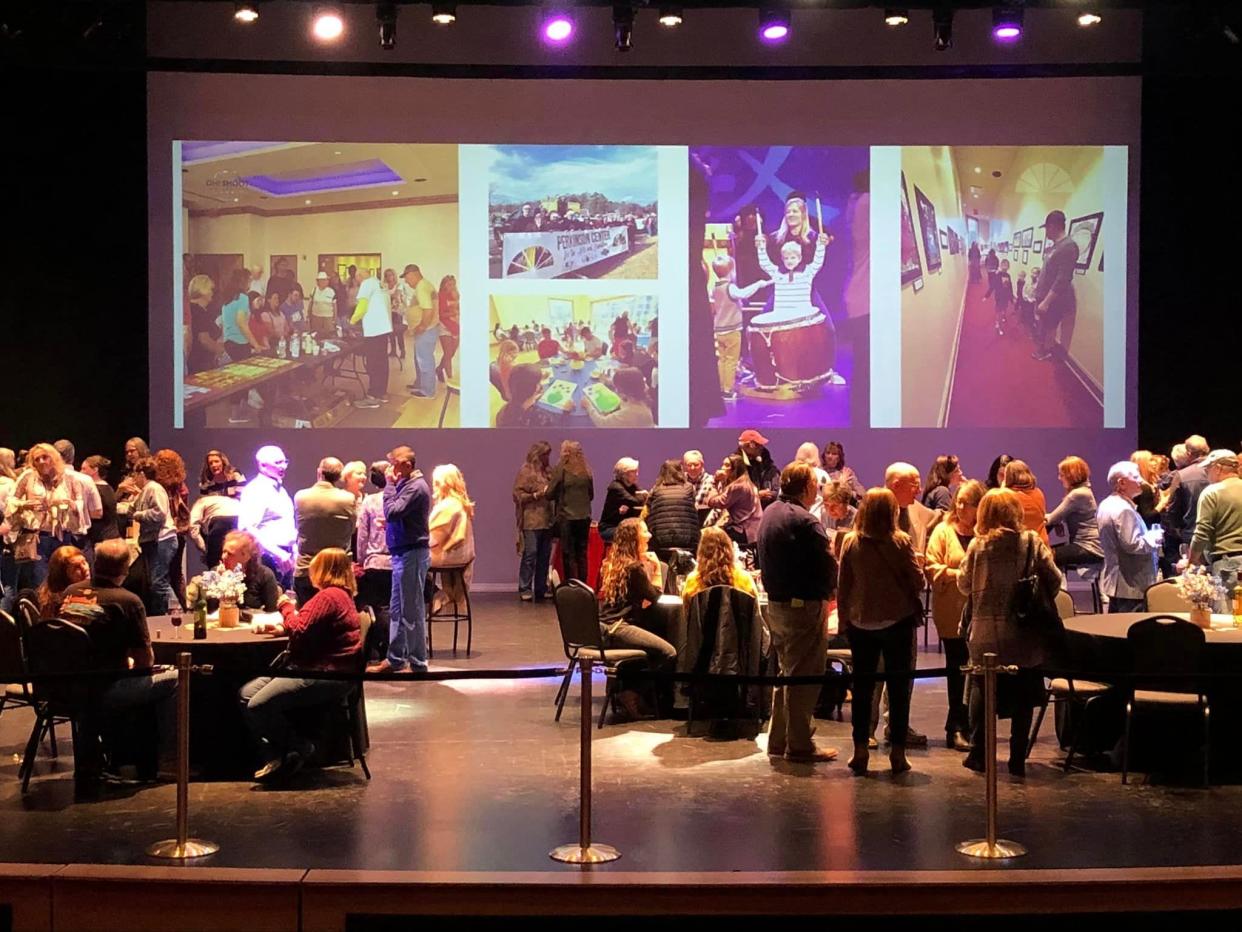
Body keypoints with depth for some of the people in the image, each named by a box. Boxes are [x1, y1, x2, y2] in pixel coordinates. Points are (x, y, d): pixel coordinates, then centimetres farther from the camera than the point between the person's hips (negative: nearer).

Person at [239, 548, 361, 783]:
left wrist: (287, 607, -2)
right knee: (246, 694, 3)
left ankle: (298, 749, -1)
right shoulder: (340, 595, 20)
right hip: (313, 668, 12)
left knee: (259, 705, -20)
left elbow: (300, 631, -20)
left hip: (327, 675, -12)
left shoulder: (329, 596, -15)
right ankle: (274, 756, -1)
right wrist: (283, 629, 7)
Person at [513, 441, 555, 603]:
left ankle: (541, 589, 13)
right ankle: (524, 589, -1)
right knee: (530, 554, -6)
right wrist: (536, 495, -15)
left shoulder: (548, 471, 14)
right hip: (531, 521, -6)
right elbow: (518, 495, -6)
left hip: (547, 520, 6)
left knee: (545, 556, 6)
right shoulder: (525, 471, -3)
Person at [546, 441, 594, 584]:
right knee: (582, 553, 11)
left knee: (568, 555, 0)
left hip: (566, 517, -4)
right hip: (584, 516, 4)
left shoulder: (559, 470, -10)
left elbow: (550, 494, -9)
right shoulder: (586, 470, 4)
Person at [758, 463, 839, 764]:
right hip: (804, 605, -9)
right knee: (804, 676, 0)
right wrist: (826, 591, 0)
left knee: (786, 672, 18)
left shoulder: (769, 514, 9)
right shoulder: (803, 521, -19)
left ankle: (778, 739, 24)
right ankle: (799, 745, 5)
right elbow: (828, 566, -18)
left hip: (776, 603, 9)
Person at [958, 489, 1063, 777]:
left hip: (985, 633, 1)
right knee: (1023, 695, 9)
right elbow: (1054, 579, -8)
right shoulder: (1031, 541, -7)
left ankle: (978, 753, 15)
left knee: (982, 689, 15)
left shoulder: (978, 545, -5)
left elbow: (964, 584, 1)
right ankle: (1017, 758, 10)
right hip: (1024, 633, -1)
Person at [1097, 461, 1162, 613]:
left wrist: (1147, 537, 17)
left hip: (1114, 582, 10)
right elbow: (1132, 545, -25)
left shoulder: (1106, 505, 13)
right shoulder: (1124, 510, -19)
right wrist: (1153, 539, -9)